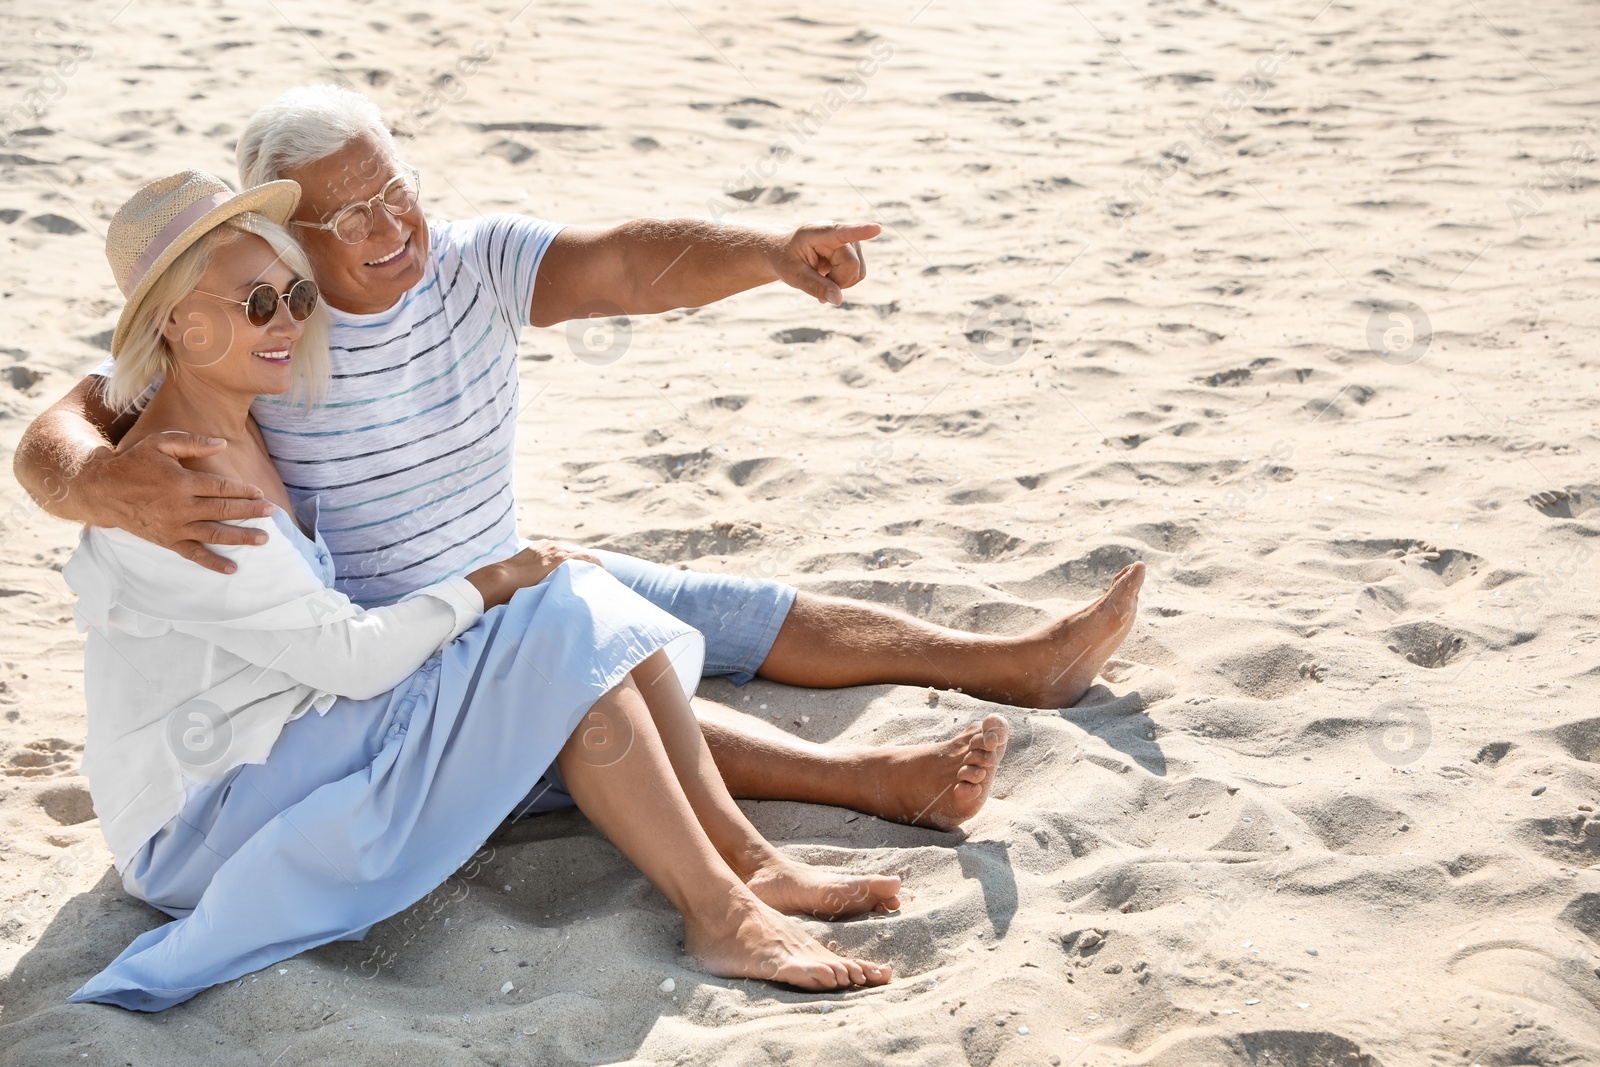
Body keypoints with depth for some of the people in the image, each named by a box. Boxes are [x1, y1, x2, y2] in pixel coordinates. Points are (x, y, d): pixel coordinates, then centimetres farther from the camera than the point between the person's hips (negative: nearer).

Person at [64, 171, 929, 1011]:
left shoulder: (234, 426, 4)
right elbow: (352, 657, -22)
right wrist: (493, 583, -10)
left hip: (296, 748, 10)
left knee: (581, 599, -6)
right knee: (561, 633, -22)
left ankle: (745, 860, -9)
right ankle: (718, 915, -20)